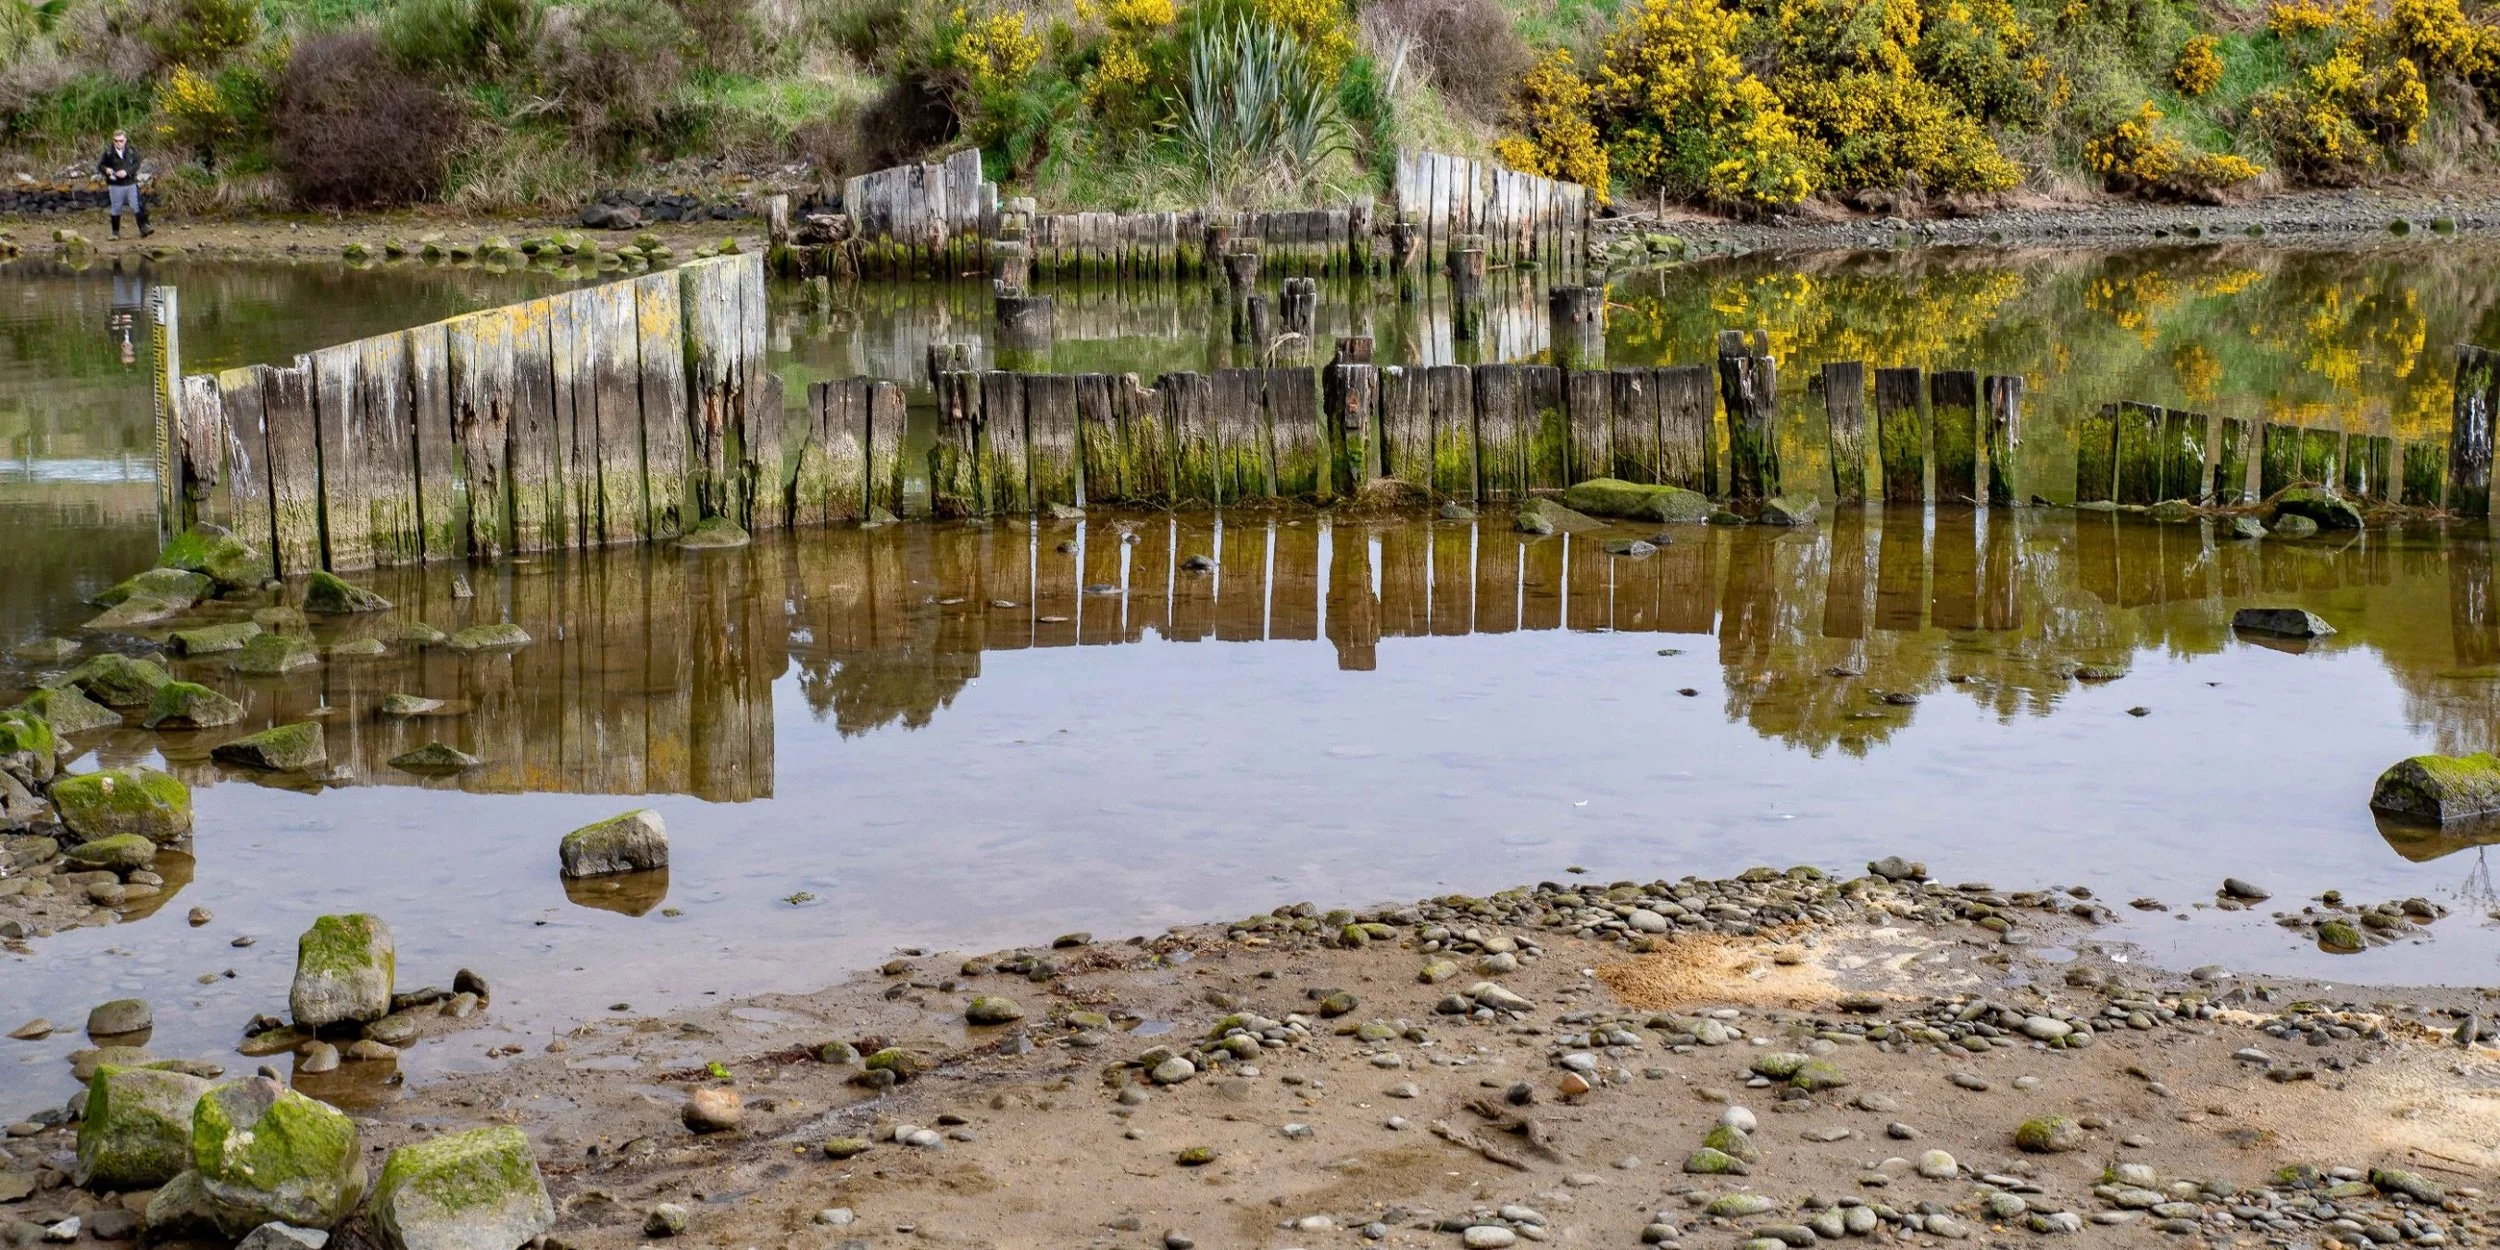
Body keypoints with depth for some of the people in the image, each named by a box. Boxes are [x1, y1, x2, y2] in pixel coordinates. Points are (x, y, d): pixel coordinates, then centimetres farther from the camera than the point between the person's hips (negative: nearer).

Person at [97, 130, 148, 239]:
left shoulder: (132, 151, -1)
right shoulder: (108, 152, -3)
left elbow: (137, 164, -6)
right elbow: (100, 166, 3)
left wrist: (126, 171, -21)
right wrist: (106, 170, -19)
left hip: (131, 184, 0)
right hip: (115, 186, 0)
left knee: (137, 207, -2)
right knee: (116, 209, 8)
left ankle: (143, 229, 3)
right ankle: (115, 233, 17)